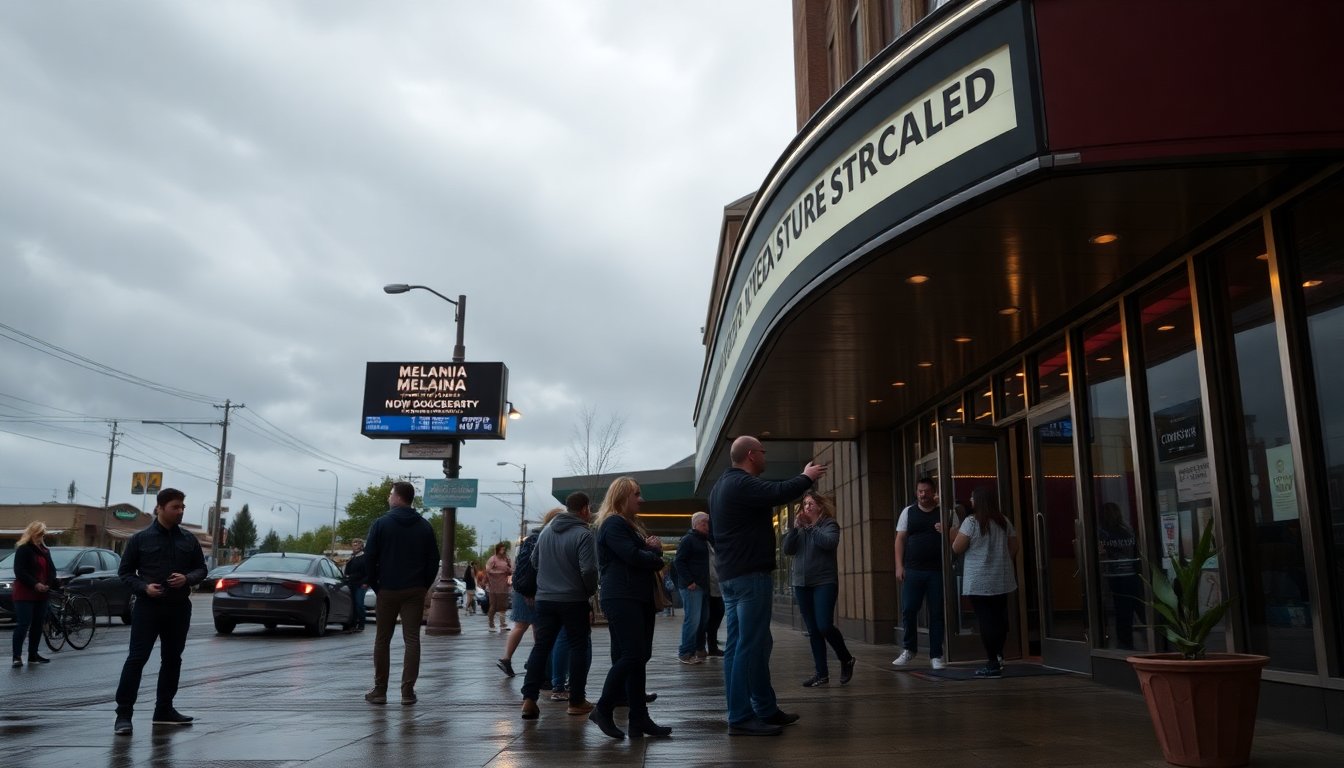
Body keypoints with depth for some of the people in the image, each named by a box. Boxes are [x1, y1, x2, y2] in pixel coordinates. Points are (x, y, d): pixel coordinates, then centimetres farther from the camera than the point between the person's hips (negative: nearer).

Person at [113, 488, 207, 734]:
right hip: (147, 607, -4)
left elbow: (201, 568, 13)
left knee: (172, 659, 10)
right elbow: (125, 572, 2)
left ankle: (164, 710, 21)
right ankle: (123, 713, -3)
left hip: (179, 608, 4)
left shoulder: (189, 540, 8)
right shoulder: (140, 539, -1)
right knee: (137, 658, -7)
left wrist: (188, 579, -9)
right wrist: (144, 587, -15)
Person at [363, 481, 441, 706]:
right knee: (412, 640, 3)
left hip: (387, 590, -2)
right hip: (415, 592, 2)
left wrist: (375, 585, 3)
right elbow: (433, 561, 3)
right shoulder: (425, 527, 4)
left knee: (382, 640, 9)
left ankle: (379, 691, 12)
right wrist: (424, 586, 9)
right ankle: (408, 691, 0)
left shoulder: (381, 524, -4)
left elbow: (369, 558, -7)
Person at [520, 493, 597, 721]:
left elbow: (534, 559, 18)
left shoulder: (547, 529, 7)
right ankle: (577, 701, 10)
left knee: (541, 647, 8)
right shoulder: (583, 534, -14)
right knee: (579, 648, 6)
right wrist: (592, 590, -3)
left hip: (545, 598, 6)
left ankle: (529, 699, 2)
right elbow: (588, 570, -22)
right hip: (574, 600, -5)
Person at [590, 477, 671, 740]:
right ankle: (603, 709, -1)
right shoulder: (613, 524, -9)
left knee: (639, 657, 6)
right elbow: (632, 556, -19)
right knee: (631, 656, -14)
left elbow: (649, 550, 19)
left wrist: (655, 547, -5)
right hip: (621, 598, -10)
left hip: (640, 598, 10)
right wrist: (657, 558, 0)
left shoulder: (633, 524, 23)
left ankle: (639, 719, 7)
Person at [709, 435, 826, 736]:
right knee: (750, 646, -9)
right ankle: (741, 718, -8)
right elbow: (778, 493, -29)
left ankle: (766, 710, 18)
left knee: (738, 645, 11)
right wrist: (806, 477, -12)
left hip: (730, 575, 11)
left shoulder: (721, 486, 17)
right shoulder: (742, 483, -15)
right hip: (751, 575, -11)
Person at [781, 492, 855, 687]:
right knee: (813, 630, 5)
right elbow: (786, 549, 2)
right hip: (801, 584, 5)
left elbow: (830, 542, -20)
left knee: (825, 626, -14)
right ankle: (821, 673, 11)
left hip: (824, 582, -5)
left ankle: (846, 659, 11)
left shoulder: (829, 524, 0)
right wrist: (795, 528, -9)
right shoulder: (800, 527, 13)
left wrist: (809, 528, -13)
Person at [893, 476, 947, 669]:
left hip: (938, 571, 0)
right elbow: (900, 539, 7)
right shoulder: (908, 512, 8)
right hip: (913, 570, 1)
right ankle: (909, 649, 17)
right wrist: (899, 566, -2)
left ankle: (936, 655, 13)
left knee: (937, 613, 3)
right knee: (908, 610, -2)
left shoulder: (944, 512, 6)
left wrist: (945, 532, -13)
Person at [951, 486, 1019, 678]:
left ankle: (993, 665, -1)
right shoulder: (1004, 522, 7)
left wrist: (955, 536, 9)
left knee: (986, 620, -3)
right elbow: (1014, 549, 12)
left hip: (979, 582, -6)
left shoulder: (971, 522, -11)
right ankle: (998, 656, 20)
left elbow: (957, 548, -10)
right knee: (999, 617, 15)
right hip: (1001, 580, 6)